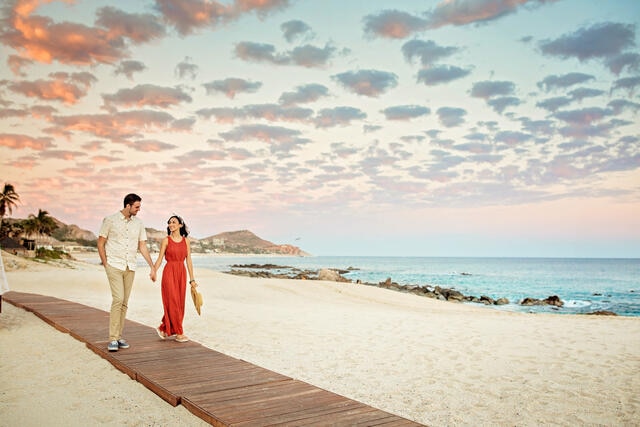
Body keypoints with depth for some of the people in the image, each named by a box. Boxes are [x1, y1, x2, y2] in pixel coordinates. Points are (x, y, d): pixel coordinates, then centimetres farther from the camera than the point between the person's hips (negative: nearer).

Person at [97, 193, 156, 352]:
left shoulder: (138, 224, 8)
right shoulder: (110, 220, -3)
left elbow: (143, 247, 11)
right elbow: (100, 243, 1)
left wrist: (152, 267, 7)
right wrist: (106, 265, -5)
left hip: (130, 268, 5)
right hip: (114, 266, -5)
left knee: (124, 303, 6)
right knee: (118, 299, -15)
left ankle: (118, 336, 15)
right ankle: (113, 339, -11)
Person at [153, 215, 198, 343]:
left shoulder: (186, 241, 7)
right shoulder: (166, 240, 0)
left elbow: (188, 260, 8)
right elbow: (160, 259, -1)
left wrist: (192, 279, 6)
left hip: (181, 273, 4)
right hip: (169, 272, -4)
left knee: (179, 304, 5)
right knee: (172, 303, -3)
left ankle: (164, 329, 21)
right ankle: (179, 333, 4)